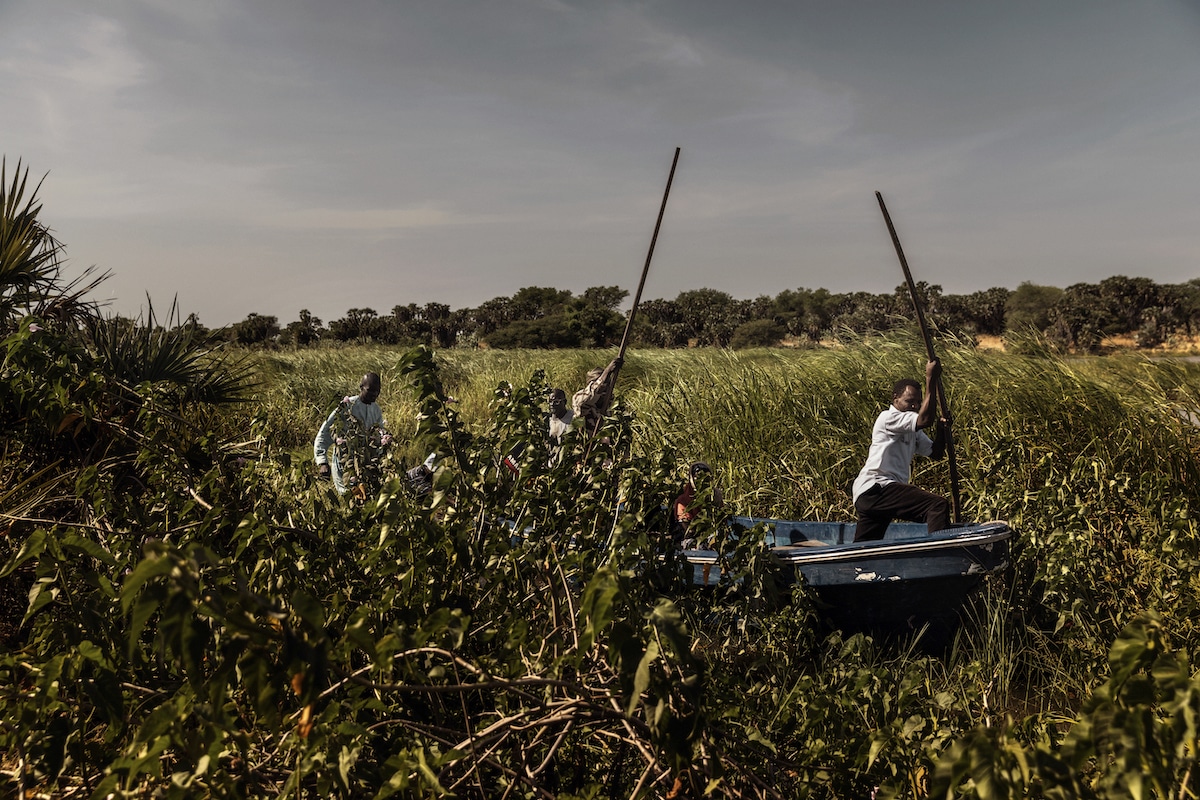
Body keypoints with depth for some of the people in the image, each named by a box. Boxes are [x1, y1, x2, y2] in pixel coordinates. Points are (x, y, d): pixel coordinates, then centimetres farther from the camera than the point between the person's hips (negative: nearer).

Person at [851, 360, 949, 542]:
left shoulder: (912, 431, 25)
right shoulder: (888, 417, -5)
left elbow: (935, 453, 22)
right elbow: (925, 419, -19)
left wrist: (942, 431, 4)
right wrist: (930, 380, -14)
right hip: (875, 488, -10)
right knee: (938, 505, -22)